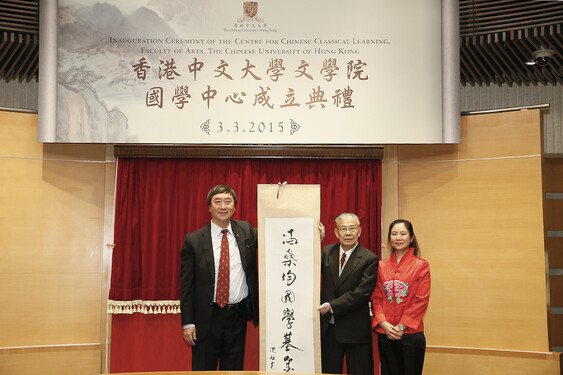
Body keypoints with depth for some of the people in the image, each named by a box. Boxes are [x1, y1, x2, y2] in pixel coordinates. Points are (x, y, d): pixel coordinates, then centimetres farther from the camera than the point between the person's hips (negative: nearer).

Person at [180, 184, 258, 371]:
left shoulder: (246, 231, 6)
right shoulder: (193, 240, -3)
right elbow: (187, 285, -2)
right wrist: (188, 323, -6)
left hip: (238, 315, 2)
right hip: (206, 318, -2)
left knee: (234, 369, 12)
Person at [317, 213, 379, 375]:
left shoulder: (370, 259, -7)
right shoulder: (326, 252, 5)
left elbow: (363, 292, -15)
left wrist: (332, 306, -21)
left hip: (355, 329, -3)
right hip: (328, 326, 3)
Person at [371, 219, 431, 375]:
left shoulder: (421, 265, -1)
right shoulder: (381, 266, 8)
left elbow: (421, 301, -6)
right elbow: (376, 298, 7)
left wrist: (401, 326, -12)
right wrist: (383, 324, -8)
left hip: (411, 334, -3)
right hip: (385, 333, 3)